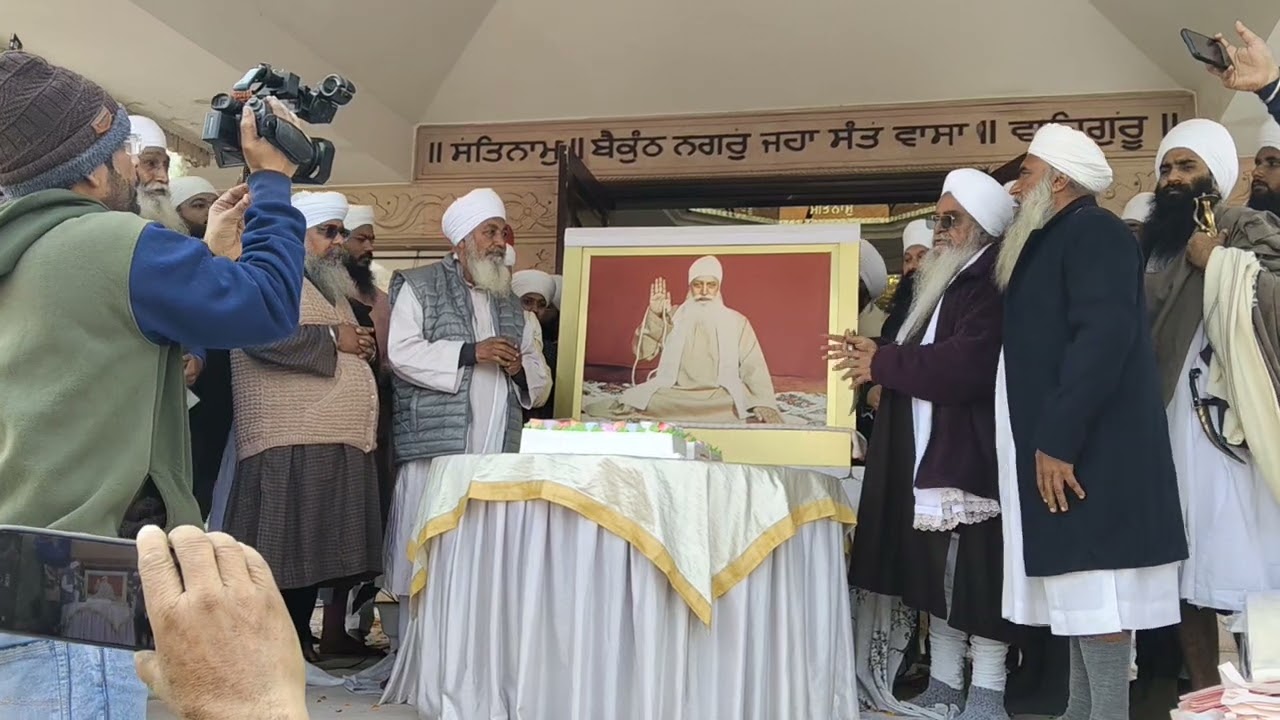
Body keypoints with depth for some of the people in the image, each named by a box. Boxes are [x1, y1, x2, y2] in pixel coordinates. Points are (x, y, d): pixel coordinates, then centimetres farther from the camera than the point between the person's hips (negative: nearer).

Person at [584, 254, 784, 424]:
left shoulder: (737, 322, 15)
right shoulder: (673, 317, 20)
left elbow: (753, 368, 5)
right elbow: (643, 352, 11)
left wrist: (765, 405, -13)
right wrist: (654, 315, -3)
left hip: (720, 398, 0)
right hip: (673, 395, 0)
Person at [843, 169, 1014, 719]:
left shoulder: (993, 285, -12)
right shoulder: (941, 283, 19)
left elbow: (966, 365, -26)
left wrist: (884, 363, -17)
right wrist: (880, 363, -2)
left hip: (972, 459, -9)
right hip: (927, 457, 9)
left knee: (977, 579, -2)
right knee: (936, 576, 13)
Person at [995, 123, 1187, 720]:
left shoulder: (1095, 231, -9)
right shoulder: (1051, 242, 20)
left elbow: (1103, 337, -23)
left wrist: (1057, 439, -24)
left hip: (1086, 449, -9)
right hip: (1060, 447, 10)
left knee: (1094, 587, -6)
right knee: (1079, 588, 12)